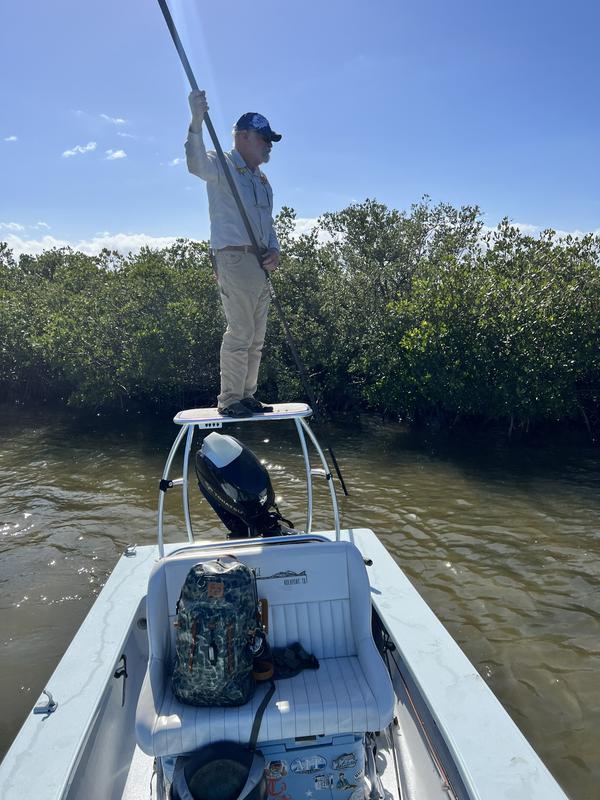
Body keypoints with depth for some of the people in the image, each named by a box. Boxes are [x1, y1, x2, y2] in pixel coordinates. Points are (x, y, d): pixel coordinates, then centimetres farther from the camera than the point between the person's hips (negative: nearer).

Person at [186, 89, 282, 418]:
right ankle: (229, 400, -4)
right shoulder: (223, 166, 0)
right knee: (240, 332, -12)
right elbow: (197, 163, -23)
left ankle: (246, 396, 17)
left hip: (260, 264, 8)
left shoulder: (263, 181, 24)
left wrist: (274, 251, 6)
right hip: (234, 258, -8)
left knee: (257, 336, 9)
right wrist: (196, 123, -40)